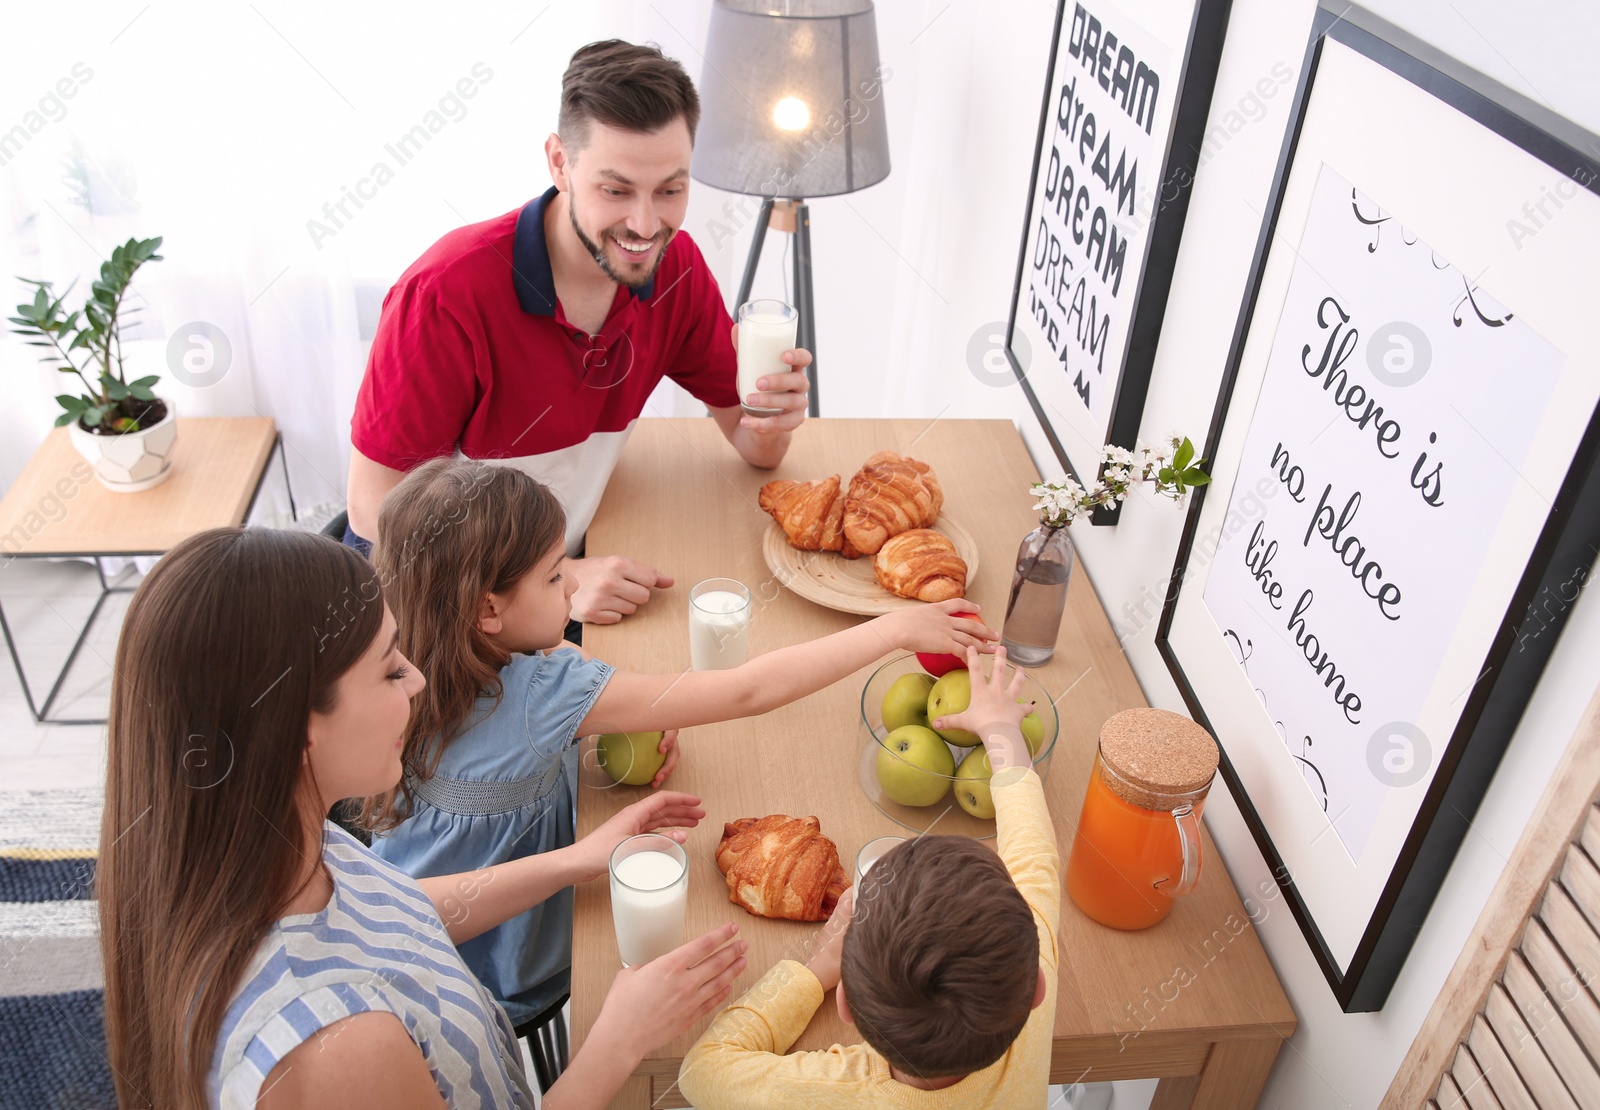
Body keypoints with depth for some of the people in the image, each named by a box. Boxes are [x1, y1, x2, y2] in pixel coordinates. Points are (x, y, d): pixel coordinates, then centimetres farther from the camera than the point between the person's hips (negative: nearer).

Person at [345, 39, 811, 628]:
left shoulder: (674, 263, -7)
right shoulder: (445, 293, -25)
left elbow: (753, 448, 0)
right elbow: (376, 510, -20)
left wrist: (771, 420, -25)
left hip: (571, 565, 5)